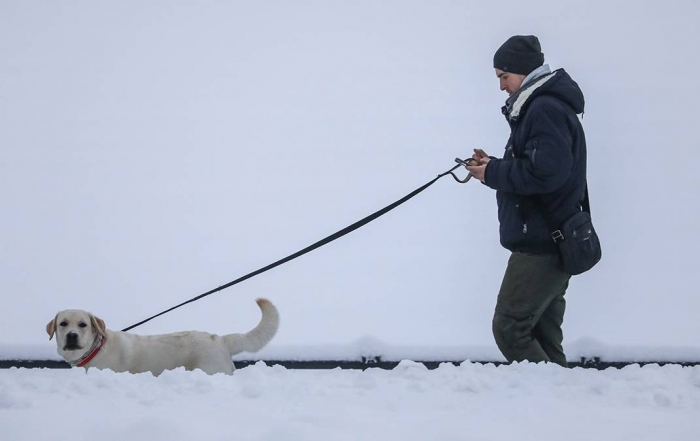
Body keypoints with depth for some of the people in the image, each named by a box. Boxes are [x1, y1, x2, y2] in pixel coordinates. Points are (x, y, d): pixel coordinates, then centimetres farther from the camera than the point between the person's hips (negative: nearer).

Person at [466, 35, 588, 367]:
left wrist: (494, 173, -13)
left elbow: (546, 172, -25)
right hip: (549, 243, 10)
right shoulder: (540, 106, 18)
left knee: (510, 329, -9)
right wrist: (493, 166, 3)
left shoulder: (546, 109, -15)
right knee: (541, 332, 11)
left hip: (541, 245, -10)